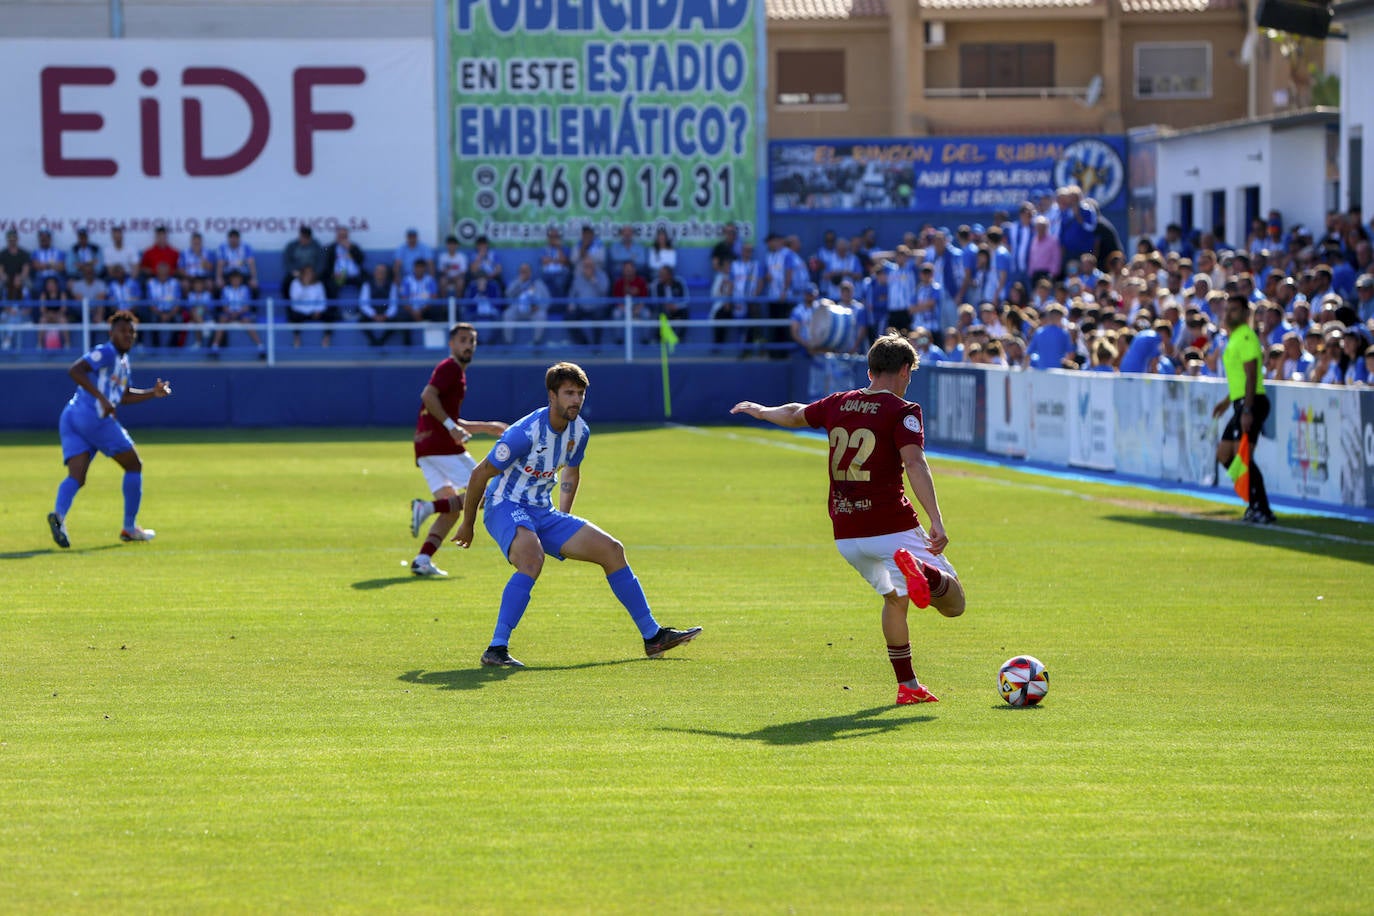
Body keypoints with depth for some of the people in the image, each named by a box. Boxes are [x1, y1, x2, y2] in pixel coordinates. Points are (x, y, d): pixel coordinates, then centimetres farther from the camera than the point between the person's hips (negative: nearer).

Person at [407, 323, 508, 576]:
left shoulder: (456, 372, 26)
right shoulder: (450, 368, -4)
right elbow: (427, 395, -22)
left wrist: (485, 427, 32)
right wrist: (451, 426, -26)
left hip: (426, 448, 10)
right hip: (440, 444, -10)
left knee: (452, 508, 9)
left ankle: (423, 560, -3)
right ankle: (427, 507, -18)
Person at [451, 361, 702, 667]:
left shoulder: (579, 431, 0)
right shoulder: (525, 432, -23)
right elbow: (480, 475, -14)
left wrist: (564, 521, 18)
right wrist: (467, 526, -4)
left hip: (543, 513, 8)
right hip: (505, 507, -8)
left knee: (611, 550, 3)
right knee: (532, 559, -38)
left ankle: (653, 636, 13)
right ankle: (496, 650, -39)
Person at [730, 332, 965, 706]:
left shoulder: (837, 404, 12)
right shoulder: (902, 412, -5)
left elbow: (795, 414, 32)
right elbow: (914, 464, -19)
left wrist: (761, 411, 53)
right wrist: (936, 521, -26)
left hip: (845, 535, 6)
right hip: (892, 527, -6)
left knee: (894, 597, 27)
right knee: (954, 603, -3)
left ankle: (907, 685, 20)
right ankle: (920, 569, -34)